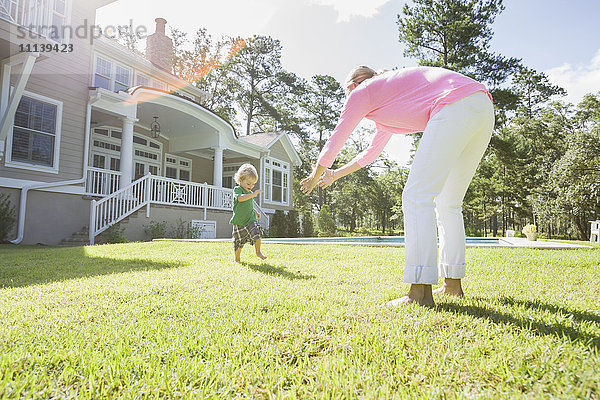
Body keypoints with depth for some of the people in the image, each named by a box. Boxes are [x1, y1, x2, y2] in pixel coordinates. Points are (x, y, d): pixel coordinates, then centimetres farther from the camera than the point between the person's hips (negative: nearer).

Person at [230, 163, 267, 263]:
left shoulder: (250, 192, 10)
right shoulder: (237, 189, -11)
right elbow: (240, 198, -34)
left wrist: (255, 212, 19)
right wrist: (253, 194, -38)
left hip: (250, 219, 4)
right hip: (239, 221, -4)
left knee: (257, 233, -17)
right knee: (238, 242, 5)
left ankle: (258, 252, 1)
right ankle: (237, 258, 25)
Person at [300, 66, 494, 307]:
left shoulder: (362, 92, 9)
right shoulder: (387, 101, 34)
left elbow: (335, 142, 14)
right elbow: (372, 151, 42)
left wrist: (314, 176, 29)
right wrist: (336, 174, 50)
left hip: (457, 104, -10)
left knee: (417, 196, -12)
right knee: (447, 203, 12)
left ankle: (420, 292, -16)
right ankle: (453, 284, 14)